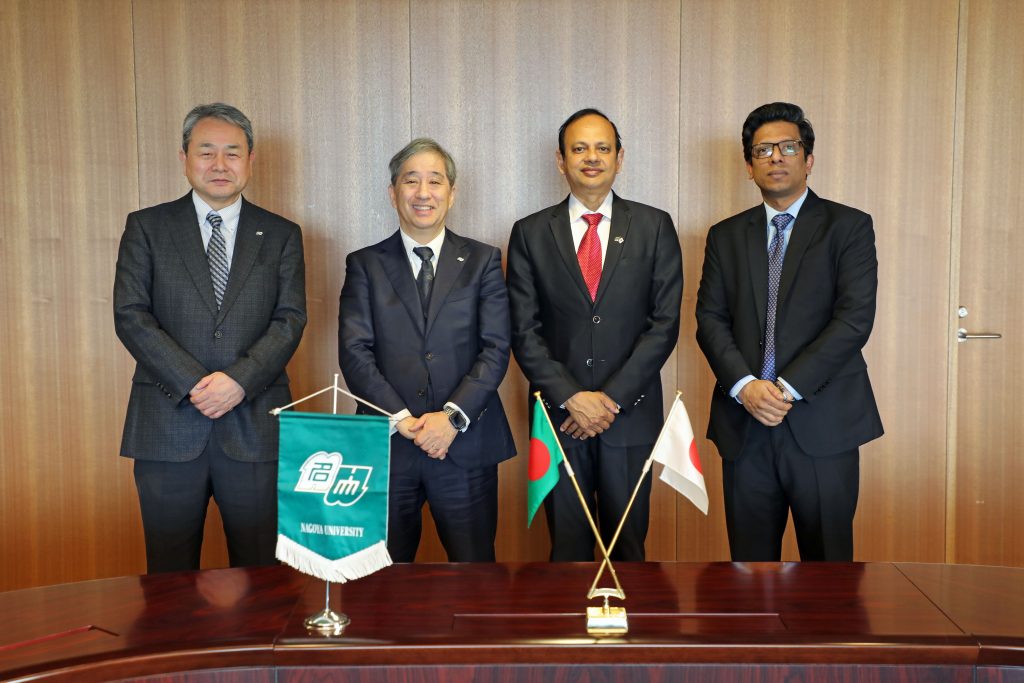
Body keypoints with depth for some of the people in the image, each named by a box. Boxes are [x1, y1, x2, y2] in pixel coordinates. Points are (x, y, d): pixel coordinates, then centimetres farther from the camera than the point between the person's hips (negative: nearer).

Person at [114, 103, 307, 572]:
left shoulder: (282, 235, 9)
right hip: (168, 425, 0)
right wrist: (194, 385, -12)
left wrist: (240, 380, -14)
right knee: (170, 576, 9)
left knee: (260, 572, 7)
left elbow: (290, 319, 1)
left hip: (255, 427, 0)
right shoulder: (146, 227, 7)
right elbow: (130, 315, -2)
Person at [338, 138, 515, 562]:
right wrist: (402, 419, -12)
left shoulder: (483, 261, 8)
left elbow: (496, 348, -1)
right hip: (387, 446, 1)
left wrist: (453, 416, -12)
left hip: (466, 446, 0)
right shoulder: (365, 265, 8)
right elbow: (354, 352, -1)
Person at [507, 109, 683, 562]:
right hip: (559, 416, 0)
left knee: (628, 548, 9)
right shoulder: (530, 233, 4)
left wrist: (613, 398, -10)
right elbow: (524, 331, 0)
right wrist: (571, 398, -10)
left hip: (630, 415, 0)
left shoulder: (654, 227, 3)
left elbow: (665, 323, -2)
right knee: (567, 550, 9)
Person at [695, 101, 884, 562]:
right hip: (744, 424, 3)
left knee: (827, 559, 5)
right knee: (749, 561, 9)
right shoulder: (726, 236, 13)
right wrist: (744, 385, -12)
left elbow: (855, 318, -7)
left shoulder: (848, 227, 3)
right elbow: (710, 318, 5)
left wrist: (789, 387, -14)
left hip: (822, 424, -2)